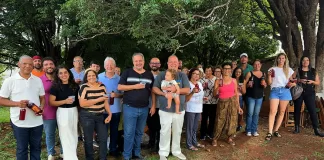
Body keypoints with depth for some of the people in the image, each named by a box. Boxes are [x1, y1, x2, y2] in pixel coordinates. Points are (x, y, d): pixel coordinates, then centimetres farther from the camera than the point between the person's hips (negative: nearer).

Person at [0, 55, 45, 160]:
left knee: (36, 147, 16)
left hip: (37, 122, 3)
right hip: (19, 122, -3)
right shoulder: (10, 81, -6)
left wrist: (41, 107, -7)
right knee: (21, 149, 12)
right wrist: (17, 103, -19)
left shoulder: (38, 80, 6)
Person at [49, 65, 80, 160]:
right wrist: (65, 101, -21)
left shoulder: (75, 85, 4)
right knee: (66, 137, 1)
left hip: (74, 111, 5)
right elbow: (51, 102, -10)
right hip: (63, 112, -5)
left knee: (74, 136, 16)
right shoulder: (55, 87, -7)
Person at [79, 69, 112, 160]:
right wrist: (99, 99, -20)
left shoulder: (102, 86, 5)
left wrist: (109, 114, 1)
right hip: (87, 116, -5)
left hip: (100, 116, 5)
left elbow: (105, 101, 10)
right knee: (88, 140, 6)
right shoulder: (84, 87, -10)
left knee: (104, 137, 8)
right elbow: (82, 103, -19)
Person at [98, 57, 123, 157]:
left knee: (114, 131, 14)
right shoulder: (99, 77, -2)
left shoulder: (119, 78, -1)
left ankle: (113, 149, 30)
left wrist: (117, 95, -18)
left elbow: (123, 94, 1)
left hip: (116, 109, 1)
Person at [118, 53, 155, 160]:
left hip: (144, 108, 3)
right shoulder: (127, 73, -1)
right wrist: (135, 86, -16)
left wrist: (153, 106, 4)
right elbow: (119, 87, -7)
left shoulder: (149, 74, 8)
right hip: (130, 108, -3)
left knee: (139, 132, 14)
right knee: (129, 133, 1)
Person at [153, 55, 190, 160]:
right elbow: (154, 88, -4)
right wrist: (164, 94, -20)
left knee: (178, 132, 14)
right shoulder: (161, 75, 2)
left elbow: (187, 90, -4)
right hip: (165, 109, -2)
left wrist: (175, 90, -19)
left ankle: (176, 151, 30)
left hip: (179, 109, 2)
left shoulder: (183, 75, 4)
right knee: (165, 132, 3)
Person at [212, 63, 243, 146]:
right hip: (222, 103, -2)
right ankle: (215, 139, 11)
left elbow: (236, 93, 8)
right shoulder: (218, 81, -1)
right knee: (220, 121, -2)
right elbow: (214, 94, -4)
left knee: (232, 120, 4)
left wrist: (238, 106, 6)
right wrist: (218, 87, -22)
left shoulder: (234, 80, 5)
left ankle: (230, 138, 20)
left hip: (232, 102, 2)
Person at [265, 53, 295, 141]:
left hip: (285, 91, 3)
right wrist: (269, 75, -12)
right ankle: (270, 132, -13)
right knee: (273, 111, -13)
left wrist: (292, 84, -4)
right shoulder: (272, 69, 8)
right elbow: (269, 83, 5)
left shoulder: (289, 70, 13)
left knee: (282, 112, 5)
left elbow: (291, 81, 18)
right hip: (275, 91, -2)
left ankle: (276, 130, 17)